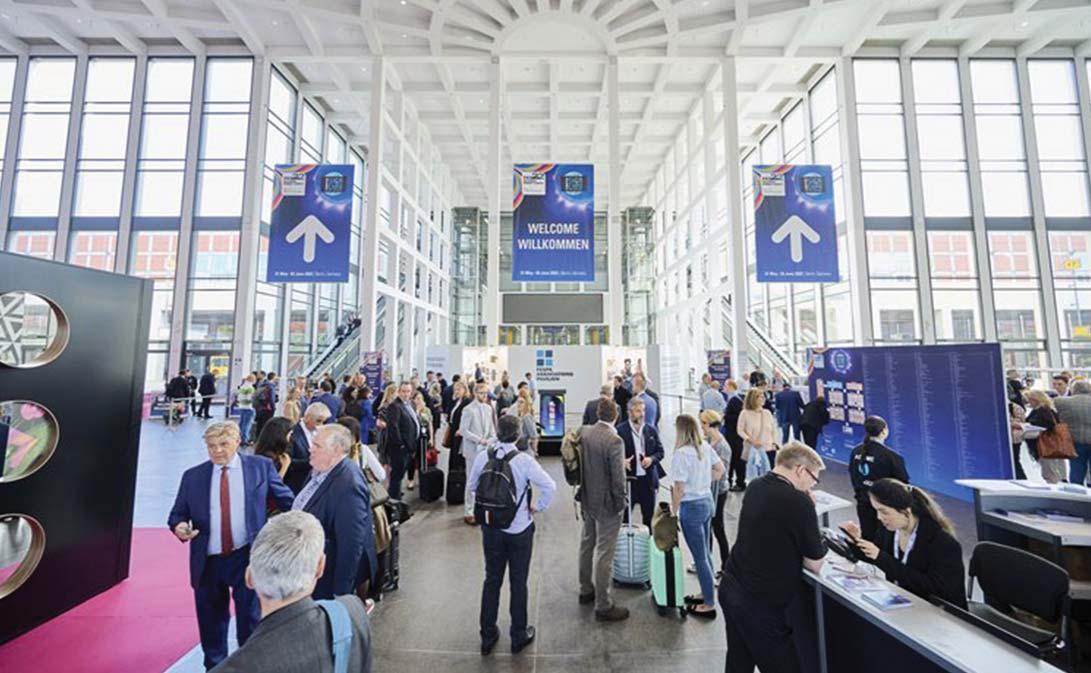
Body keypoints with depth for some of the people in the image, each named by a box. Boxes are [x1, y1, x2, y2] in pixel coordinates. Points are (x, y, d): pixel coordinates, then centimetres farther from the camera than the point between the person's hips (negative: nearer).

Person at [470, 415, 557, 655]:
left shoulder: (482, 457, -11)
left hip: (490, 528, 3)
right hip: (519, 530, -3)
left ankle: (487, 635, 34)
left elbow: (472, 486, 3)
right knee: (518, 582, 15)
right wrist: (537, 507, -8)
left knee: (492, 579, 20)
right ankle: (519, 636, 32)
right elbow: (550, 486, -24)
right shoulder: (524, 460, -22)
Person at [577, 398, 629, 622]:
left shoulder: (583, 432, -6)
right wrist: (620, 504, -7)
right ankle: (603, 606, 20)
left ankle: (586, 590, 40)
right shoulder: (614, 441, -25)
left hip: (587, 499, 7)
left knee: (587, 545, 22)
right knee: (604, 553, 6)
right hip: (606, 503, -7)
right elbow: (618, 478, -21)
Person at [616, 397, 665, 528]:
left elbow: (660, 451, 8)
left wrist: (651, 459, -11)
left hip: (648, 479, 4)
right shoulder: (620, 430, -9)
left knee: (649, 515, 16)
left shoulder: (652, 430, 5)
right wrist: (622, 461, -25)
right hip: (628, 479, -4)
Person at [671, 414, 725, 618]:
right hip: (707, 502, 8)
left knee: (700, 557, 7)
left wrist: (673, 511, -7)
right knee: (704, 553, 21)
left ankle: (709, 604, 21)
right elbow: (720, 469, 11)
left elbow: (679, 489, -20)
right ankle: (706, 593, 36)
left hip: (691, 507, -7)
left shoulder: (681, 454, -24)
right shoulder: (705, 447, -3)